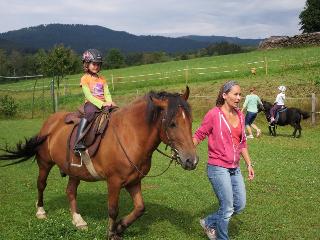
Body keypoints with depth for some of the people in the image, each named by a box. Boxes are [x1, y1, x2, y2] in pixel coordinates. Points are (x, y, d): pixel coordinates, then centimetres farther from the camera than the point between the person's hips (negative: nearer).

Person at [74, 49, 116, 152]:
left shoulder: (102, 79, 19)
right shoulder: (85, 78, 2)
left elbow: (107, 93, 10)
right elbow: (88, 95, -10)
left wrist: (109, 102, -13)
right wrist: (101, 104, -21)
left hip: (104, 104, 5)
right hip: (91, 103, -5)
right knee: (89, 113, -37)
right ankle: (78, 142, -40)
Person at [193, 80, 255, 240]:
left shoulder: (240, 115, 7)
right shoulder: (214, 114, -12)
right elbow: (199, 135, -8)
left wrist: (249, 164, 15)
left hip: (235, 169, 7)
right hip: (218, 168, -7)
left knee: (240, 205, 12)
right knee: (227, 208, -1)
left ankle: (209, 223, 31)